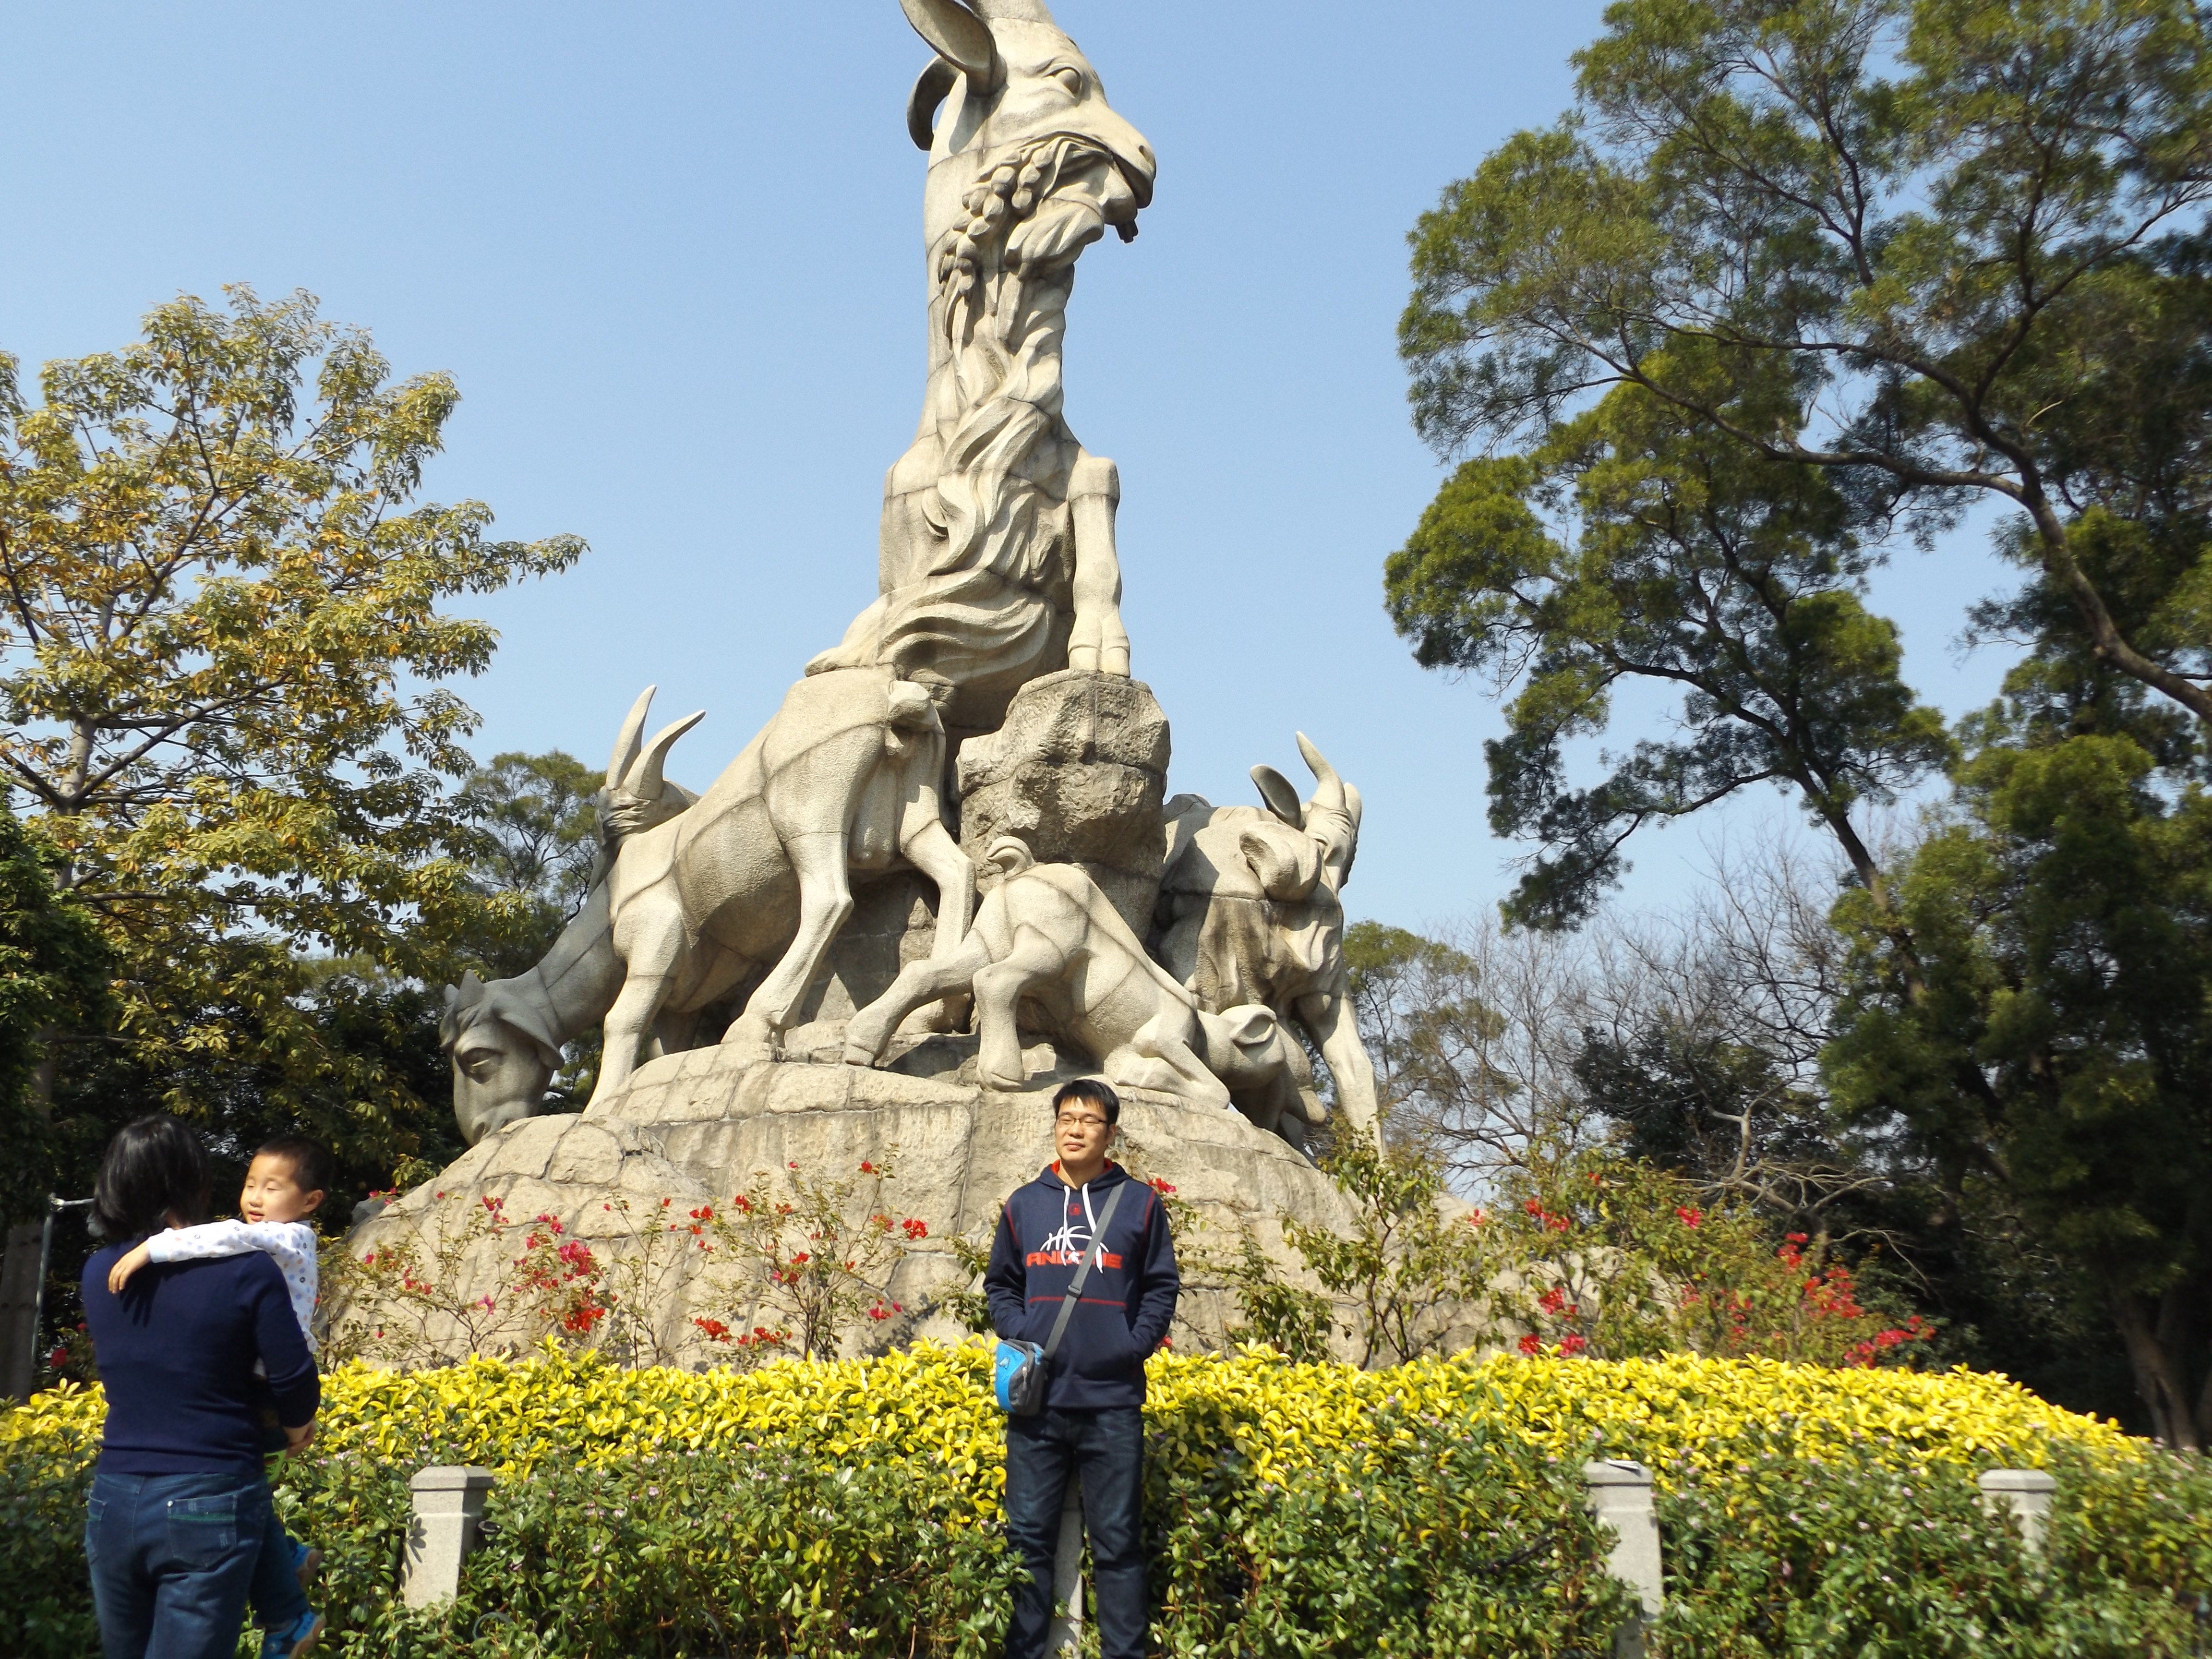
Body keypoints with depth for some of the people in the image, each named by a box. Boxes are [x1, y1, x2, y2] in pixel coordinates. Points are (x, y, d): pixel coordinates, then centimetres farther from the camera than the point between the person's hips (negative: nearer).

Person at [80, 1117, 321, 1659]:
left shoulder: (97, 1274, 2)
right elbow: (295, 1381, -10)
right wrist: (295, 1429, 11)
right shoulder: (245, 1272, -13)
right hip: (208, 1506, -5)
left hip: (112, 1503, 5)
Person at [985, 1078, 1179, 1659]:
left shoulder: (1139, 1203, 4)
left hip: (1113, 1401, -2)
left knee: (1118, 1543, 4)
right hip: (1037, 1399, 2)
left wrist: (1133, 1347, -8)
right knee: (1028, 1538, 6)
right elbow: (1000, 1286, 15)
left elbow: (1161, 1288, 5)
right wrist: (1019, 1339, -1)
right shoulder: (1023, 1204, 9)